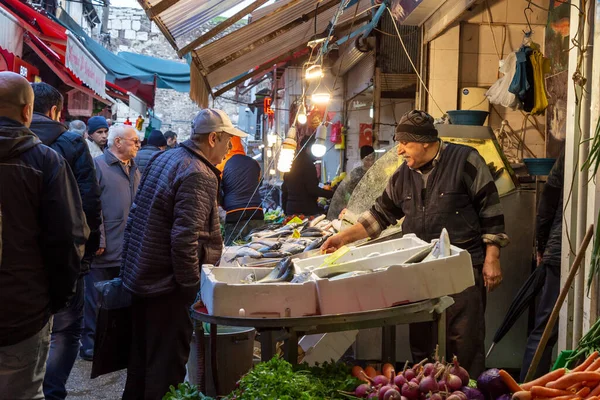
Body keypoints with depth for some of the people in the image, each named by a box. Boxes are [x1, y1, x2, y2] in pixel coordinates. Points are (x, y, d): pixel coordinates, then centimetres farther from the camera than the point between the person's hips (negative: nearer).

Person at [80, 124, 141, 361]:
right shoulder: (98, 166, -10)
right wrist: (98, 242, -19)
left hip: (129, 249, 7)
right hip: (104, 250, -7)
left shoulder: (133, 169, 14)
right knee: (97, 299, 3)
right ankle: (91, 345, 15)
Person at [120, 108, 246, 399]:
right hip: (165, 286, -9)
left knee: (142, 358, 22)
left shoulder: (165, 158, 8)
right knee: (167, 366, 4)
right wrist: (191, 285, -16)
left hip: (139, 276, 9)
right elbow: (184, 239, -27)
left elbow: (137, 215, 15)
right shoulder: (198, 175, -21)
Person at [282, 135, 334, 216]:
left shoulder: (291, 165, 15)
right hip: (307, 210, -8)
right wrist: (332, 194, -11)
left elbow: (284, 190, 18)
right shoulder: (308, 164, -9)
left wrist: (285, 211, 24)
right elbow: (312, 189, -17)